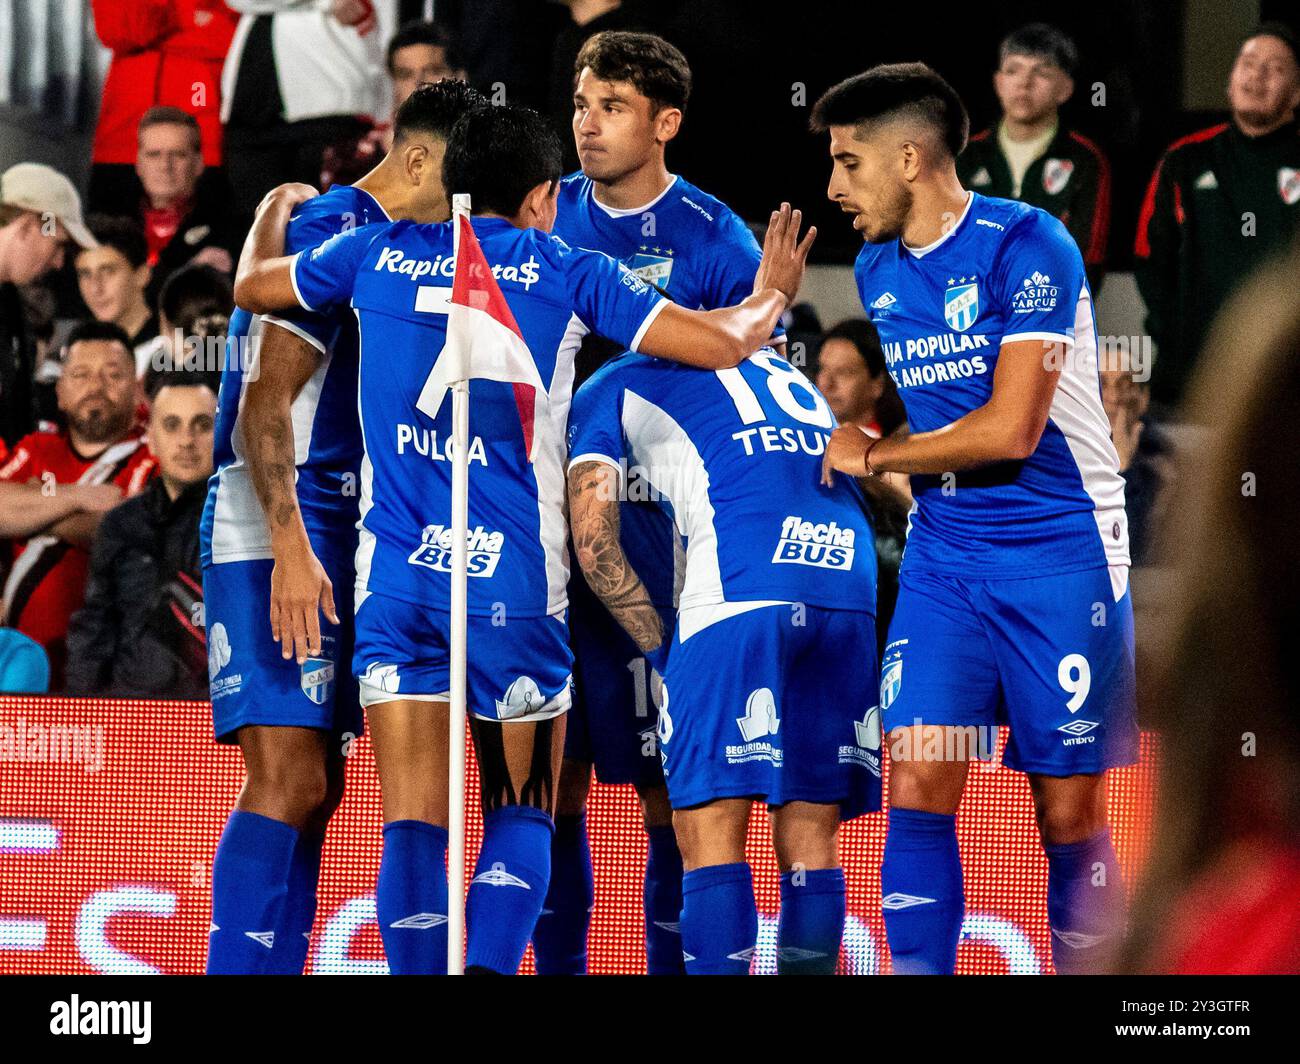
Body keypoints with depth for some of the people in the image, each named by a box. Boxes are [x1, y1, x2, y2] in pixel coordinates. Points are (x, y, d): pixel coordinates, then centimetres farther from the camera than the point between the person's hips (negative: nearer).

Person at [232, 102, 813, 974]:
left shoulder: (381, 254, 8)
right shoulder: (566, 271, 1)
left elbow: (252, 286, 25)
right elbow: (719, 344, 0)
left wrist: (273, 214, 45)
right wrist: (770, 298, 21)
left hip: (394, 575, 2)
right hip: (513, 579, -2)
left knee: (412, 825, 2)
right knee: (521, 816, 8)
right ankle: (489, 970, -14)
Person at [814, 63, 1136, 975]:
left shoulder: (1025, 245, -13)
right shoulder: (876, 270, 9)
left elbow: (1009, 429, -18)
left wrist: (873, 454, -7)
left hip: (1060, 556, -6)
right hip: (943, 561, 6)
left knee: (1069, 816, -2)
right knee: (917, 786, -7)